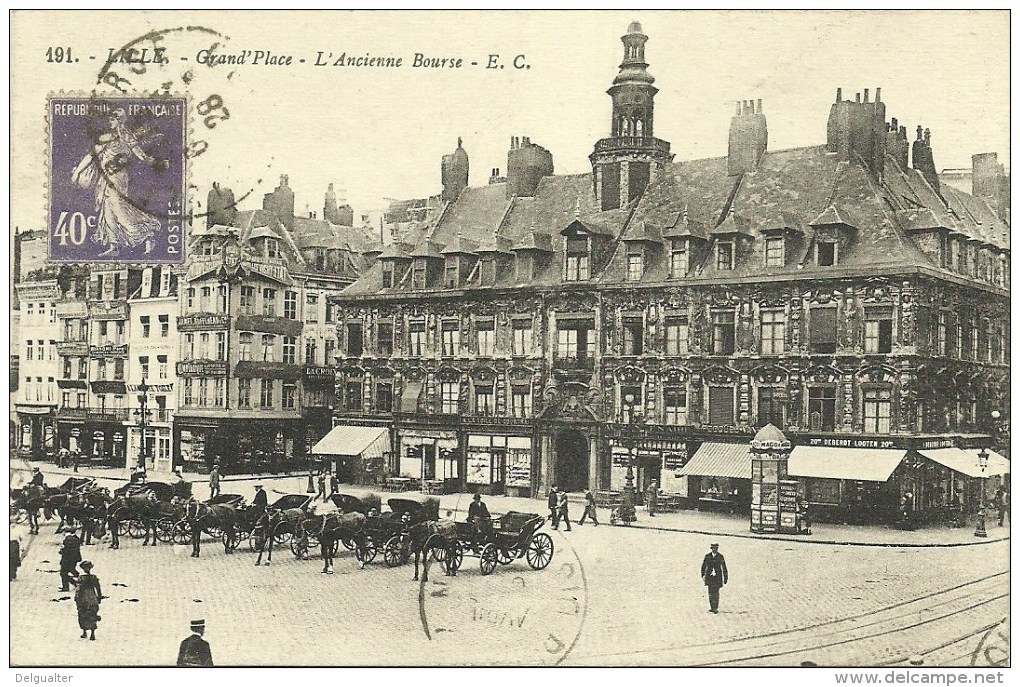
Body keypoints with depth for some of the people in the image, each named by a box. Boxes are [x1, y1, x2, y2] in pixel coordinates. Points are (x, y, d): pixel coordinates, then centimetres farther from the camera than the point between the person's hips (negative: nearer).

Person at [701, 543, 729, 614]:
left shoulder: (720, 556, -1)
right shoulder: (707, 556, 3)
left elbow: (724, 568, 4)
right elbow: (703, 566, 13)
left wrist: (725, 578, 4)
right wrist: (703, 575, 12)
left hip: (717, 577, -2)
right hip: (709, 576, 2)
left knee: (716, 592, -9)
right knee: (710, 592, 2)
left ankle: (715, 608, -6)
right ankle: (711, 607, 11)